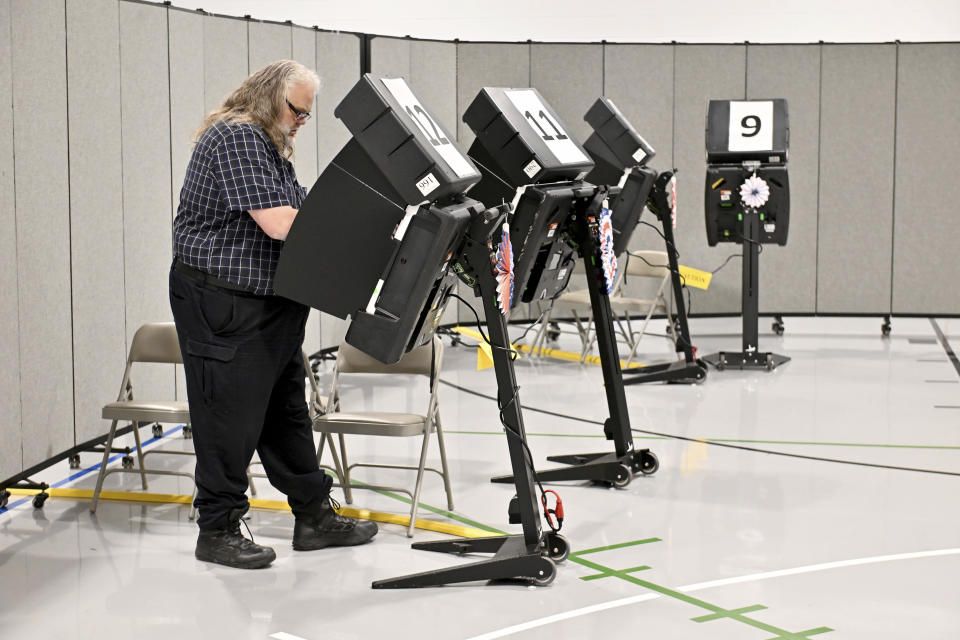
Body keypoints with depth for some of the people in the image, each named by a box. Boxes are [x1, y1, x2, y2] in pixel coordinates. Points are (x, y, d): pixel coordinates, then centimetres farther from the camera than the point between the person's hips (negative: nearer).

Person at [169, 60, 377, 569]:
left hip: (270, 306, 11)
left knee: (286, 412, 15)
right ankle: (217, 531, 9)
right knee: (230, 418, -2)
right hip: (223, 304, -11)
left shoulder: (268, 145, 18)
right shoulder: (236, 137, -17)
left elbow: (296, 218, 17)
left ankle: (314, 516, 23)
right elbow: (279, 223, -25)